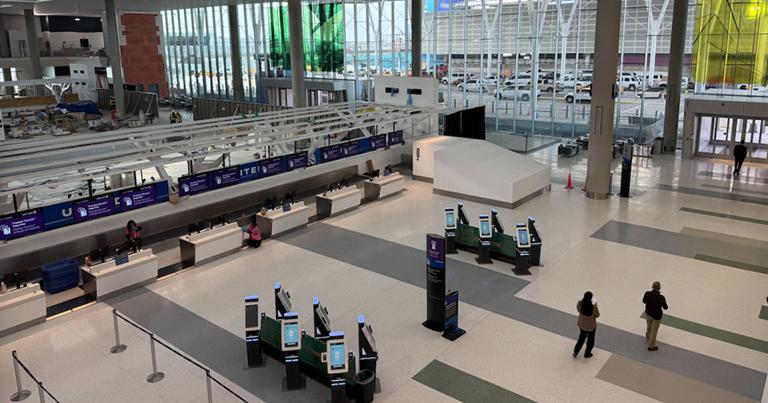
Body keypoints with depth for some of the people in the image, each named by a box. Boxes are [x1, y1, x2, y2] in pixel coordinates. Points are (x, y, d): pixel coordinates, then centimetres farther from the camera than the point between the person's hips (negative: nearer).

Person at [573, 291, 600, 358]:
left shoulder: (579, 304, -24)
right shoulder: (593, 306, -33)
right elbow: (597, 315, -15)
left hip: (582, 324, 3)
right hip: (591, 326, -3)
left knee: (581, 337, 29)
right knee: (590, 339, 24)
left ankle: (575, 352, 34)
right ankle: (587, 353, 41)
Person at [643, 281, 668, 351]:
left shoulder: (647, 293, -20)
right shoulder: (661, 297, -29)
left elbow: (644, 301, 0)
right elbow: (665, 307, -11)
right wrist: (667, 307, 11)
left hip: (648, 313, 4)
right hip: (656, 316, -4)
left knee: (649, 326, 32)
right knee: (654, 331, 15)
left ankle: (648, 336, 61)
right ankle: (651, 346, 31)